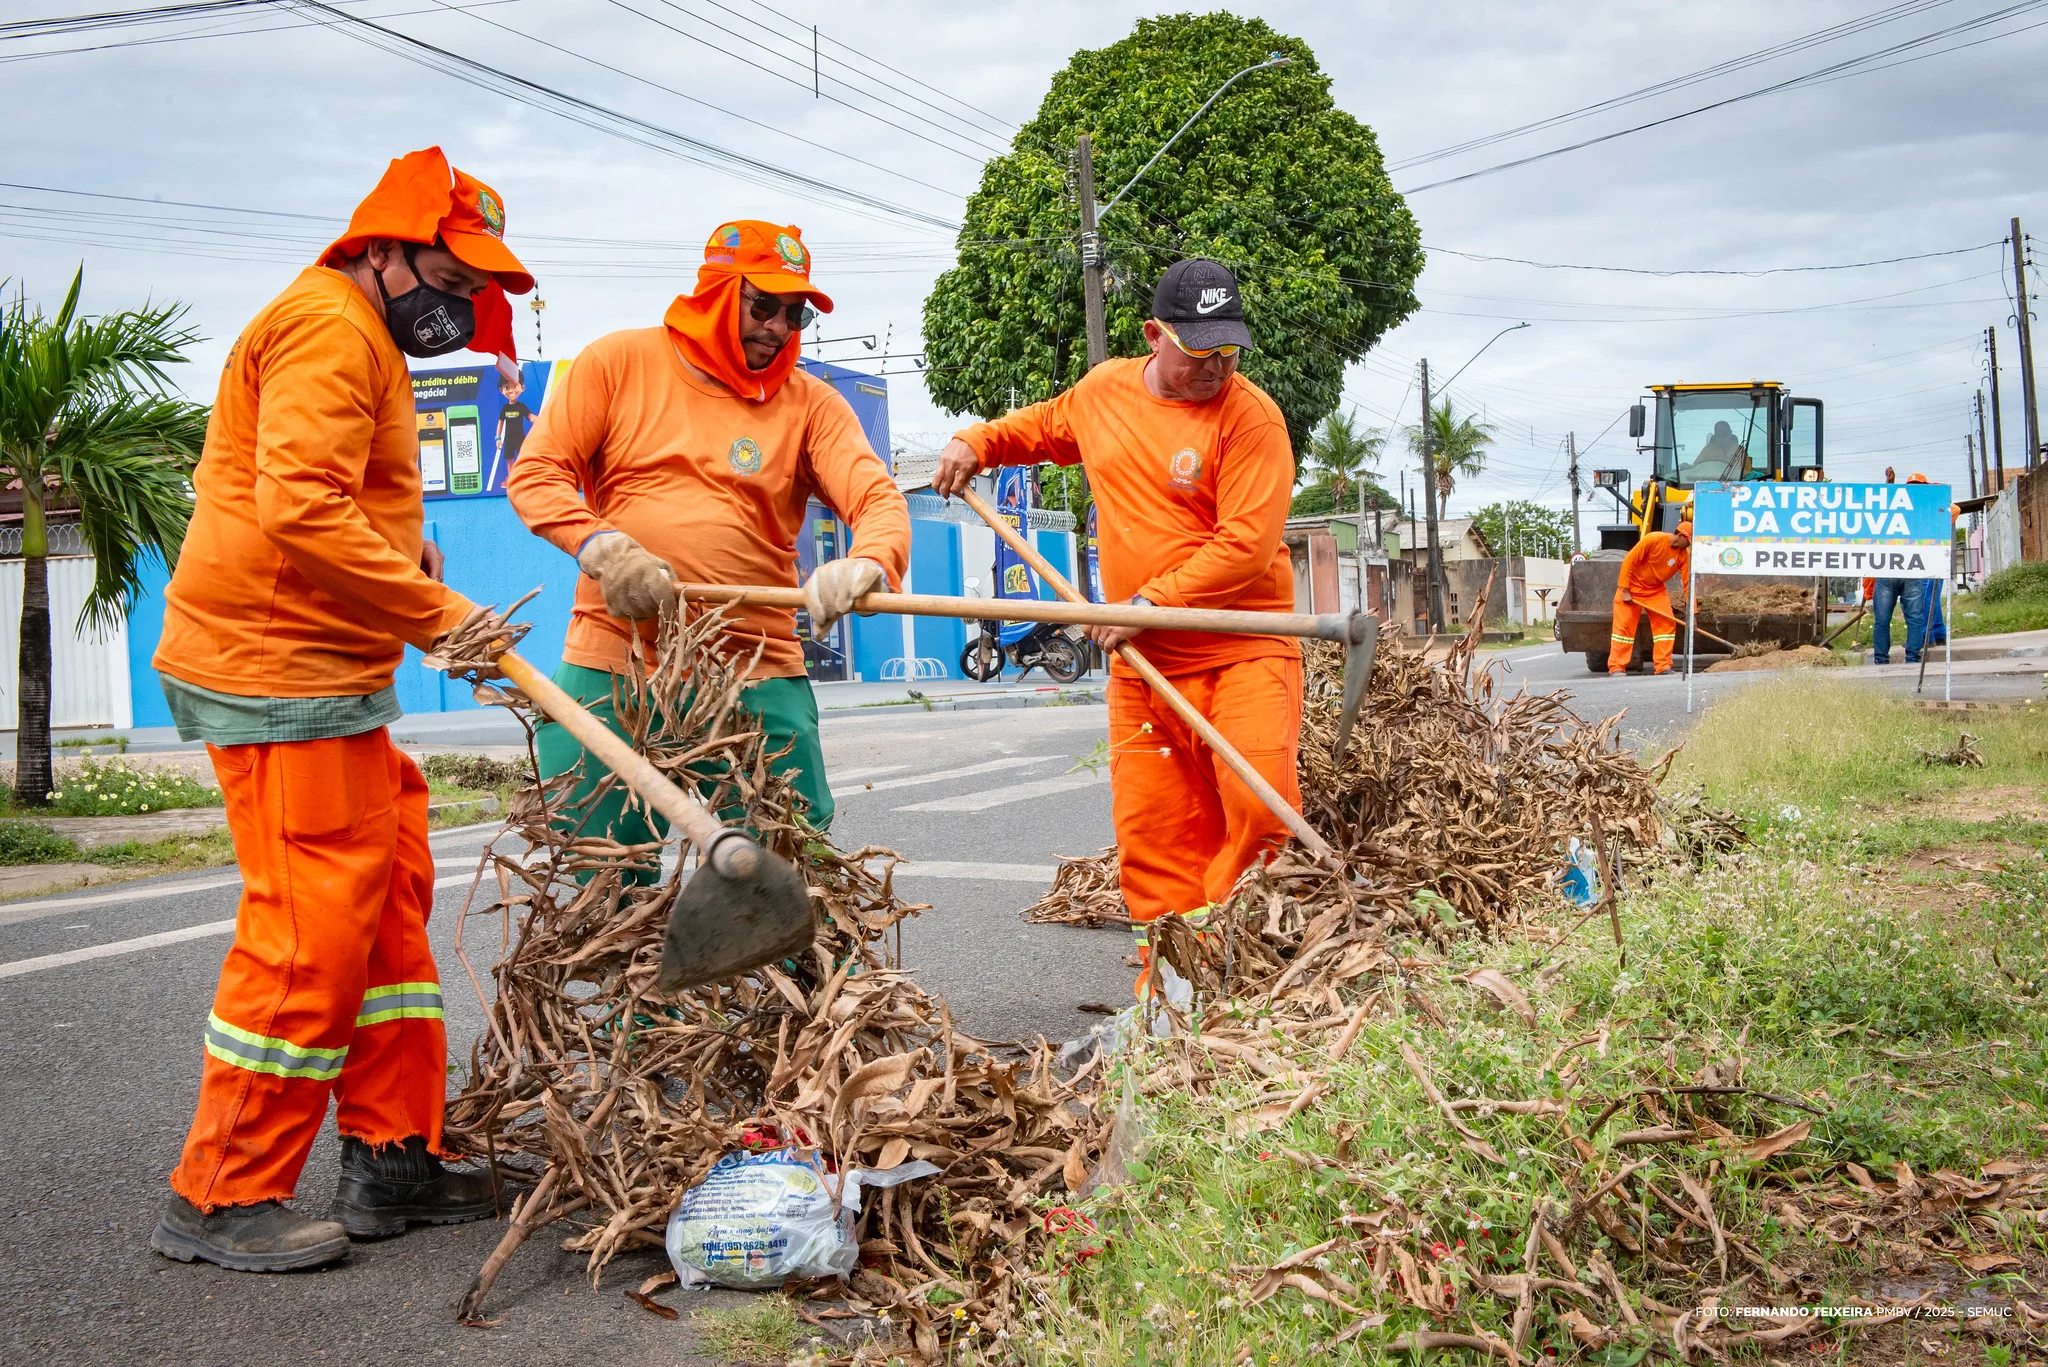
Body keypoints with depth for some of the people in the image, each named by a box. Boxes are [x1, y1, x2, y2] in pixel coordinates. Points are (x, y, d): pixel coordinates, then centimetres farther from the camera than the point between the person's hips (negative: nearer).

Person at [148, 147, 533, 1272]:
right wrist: (430, 611, -22)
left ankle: (389, 1160, 19)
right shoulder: (327, 328, -11)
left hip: (328, 678, 11)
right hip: (280, 675, -11)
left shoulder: (366, 341, 24)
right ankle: (221, 1198, 1)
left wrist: (402, 551, 12)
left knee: (387, 904, 11)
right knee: (311, 924, -9)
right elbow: (301, 510, -24)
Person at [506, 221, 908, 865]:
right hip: (613, 666, 0)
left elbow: (880, 500, -5)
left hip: (758, 677, 1)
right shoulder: (620, 362, 5)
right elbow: (535, 473, 2)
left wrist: (866, 565, -29)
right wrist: (603, 548, -17)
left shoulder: (811, 404, 7)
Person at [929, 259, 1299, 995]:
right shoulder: (1104, 391, 9)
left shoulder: (1250, 417, -9)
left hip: (1243, 651, -5)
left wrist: (1151, 603, -19)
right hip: (1143, 663, 5)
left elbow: (1245, 546, -17)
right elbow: (1039, 427, 33)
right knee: (1153, 830, 4)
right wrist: (978, 442, 15)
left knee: (1260, 808, -18)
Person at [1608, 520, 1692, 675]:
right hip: (1633, 586, -5)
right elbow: (1629, 561, -21)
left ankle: (1663, 666, 0)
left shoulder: (1684, 554, -12)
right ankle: (1616, 668, -3)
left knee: (1667, 624, -4)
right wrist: (1625, 591, -20)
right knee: (1624, 626, -6)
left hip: (1656, 590, 5)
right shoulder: (1653, 540, -25)